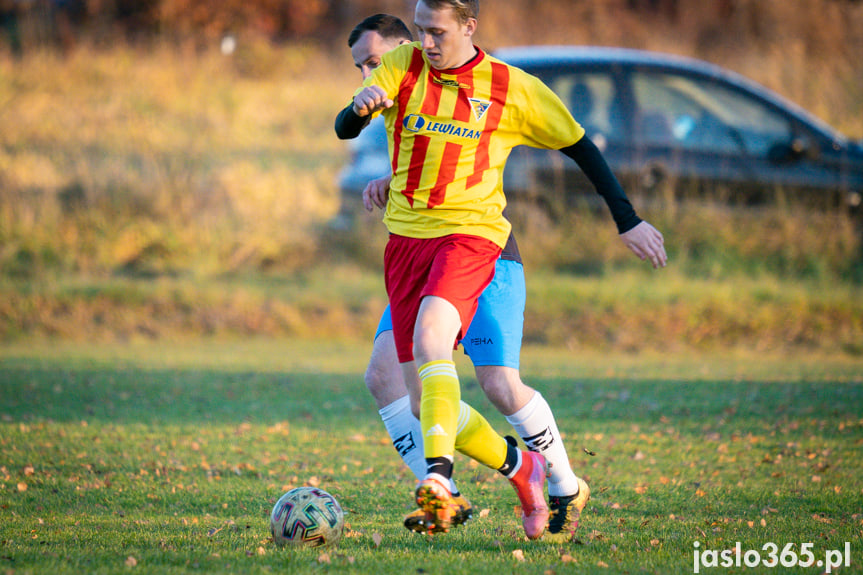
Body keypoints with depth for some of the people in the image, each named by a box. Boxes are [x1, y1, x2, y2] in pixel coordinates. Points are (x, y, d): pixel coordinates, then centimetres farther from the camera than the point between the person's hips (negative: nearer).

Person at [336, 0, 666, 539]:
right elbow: (344, 130, -6)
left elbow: (580, 146, 10)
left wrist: (628, 221, 10)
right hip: (406, 235, 4)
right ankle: (519, 467, 22)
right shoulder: (400, 66, 4)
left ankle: (439, 472, -44)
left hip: (470, 233, -4)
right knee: (426, 401, 1)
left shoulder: (513, 89, 0)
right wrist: (360, 108, -31)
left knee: (430, 334, -34)